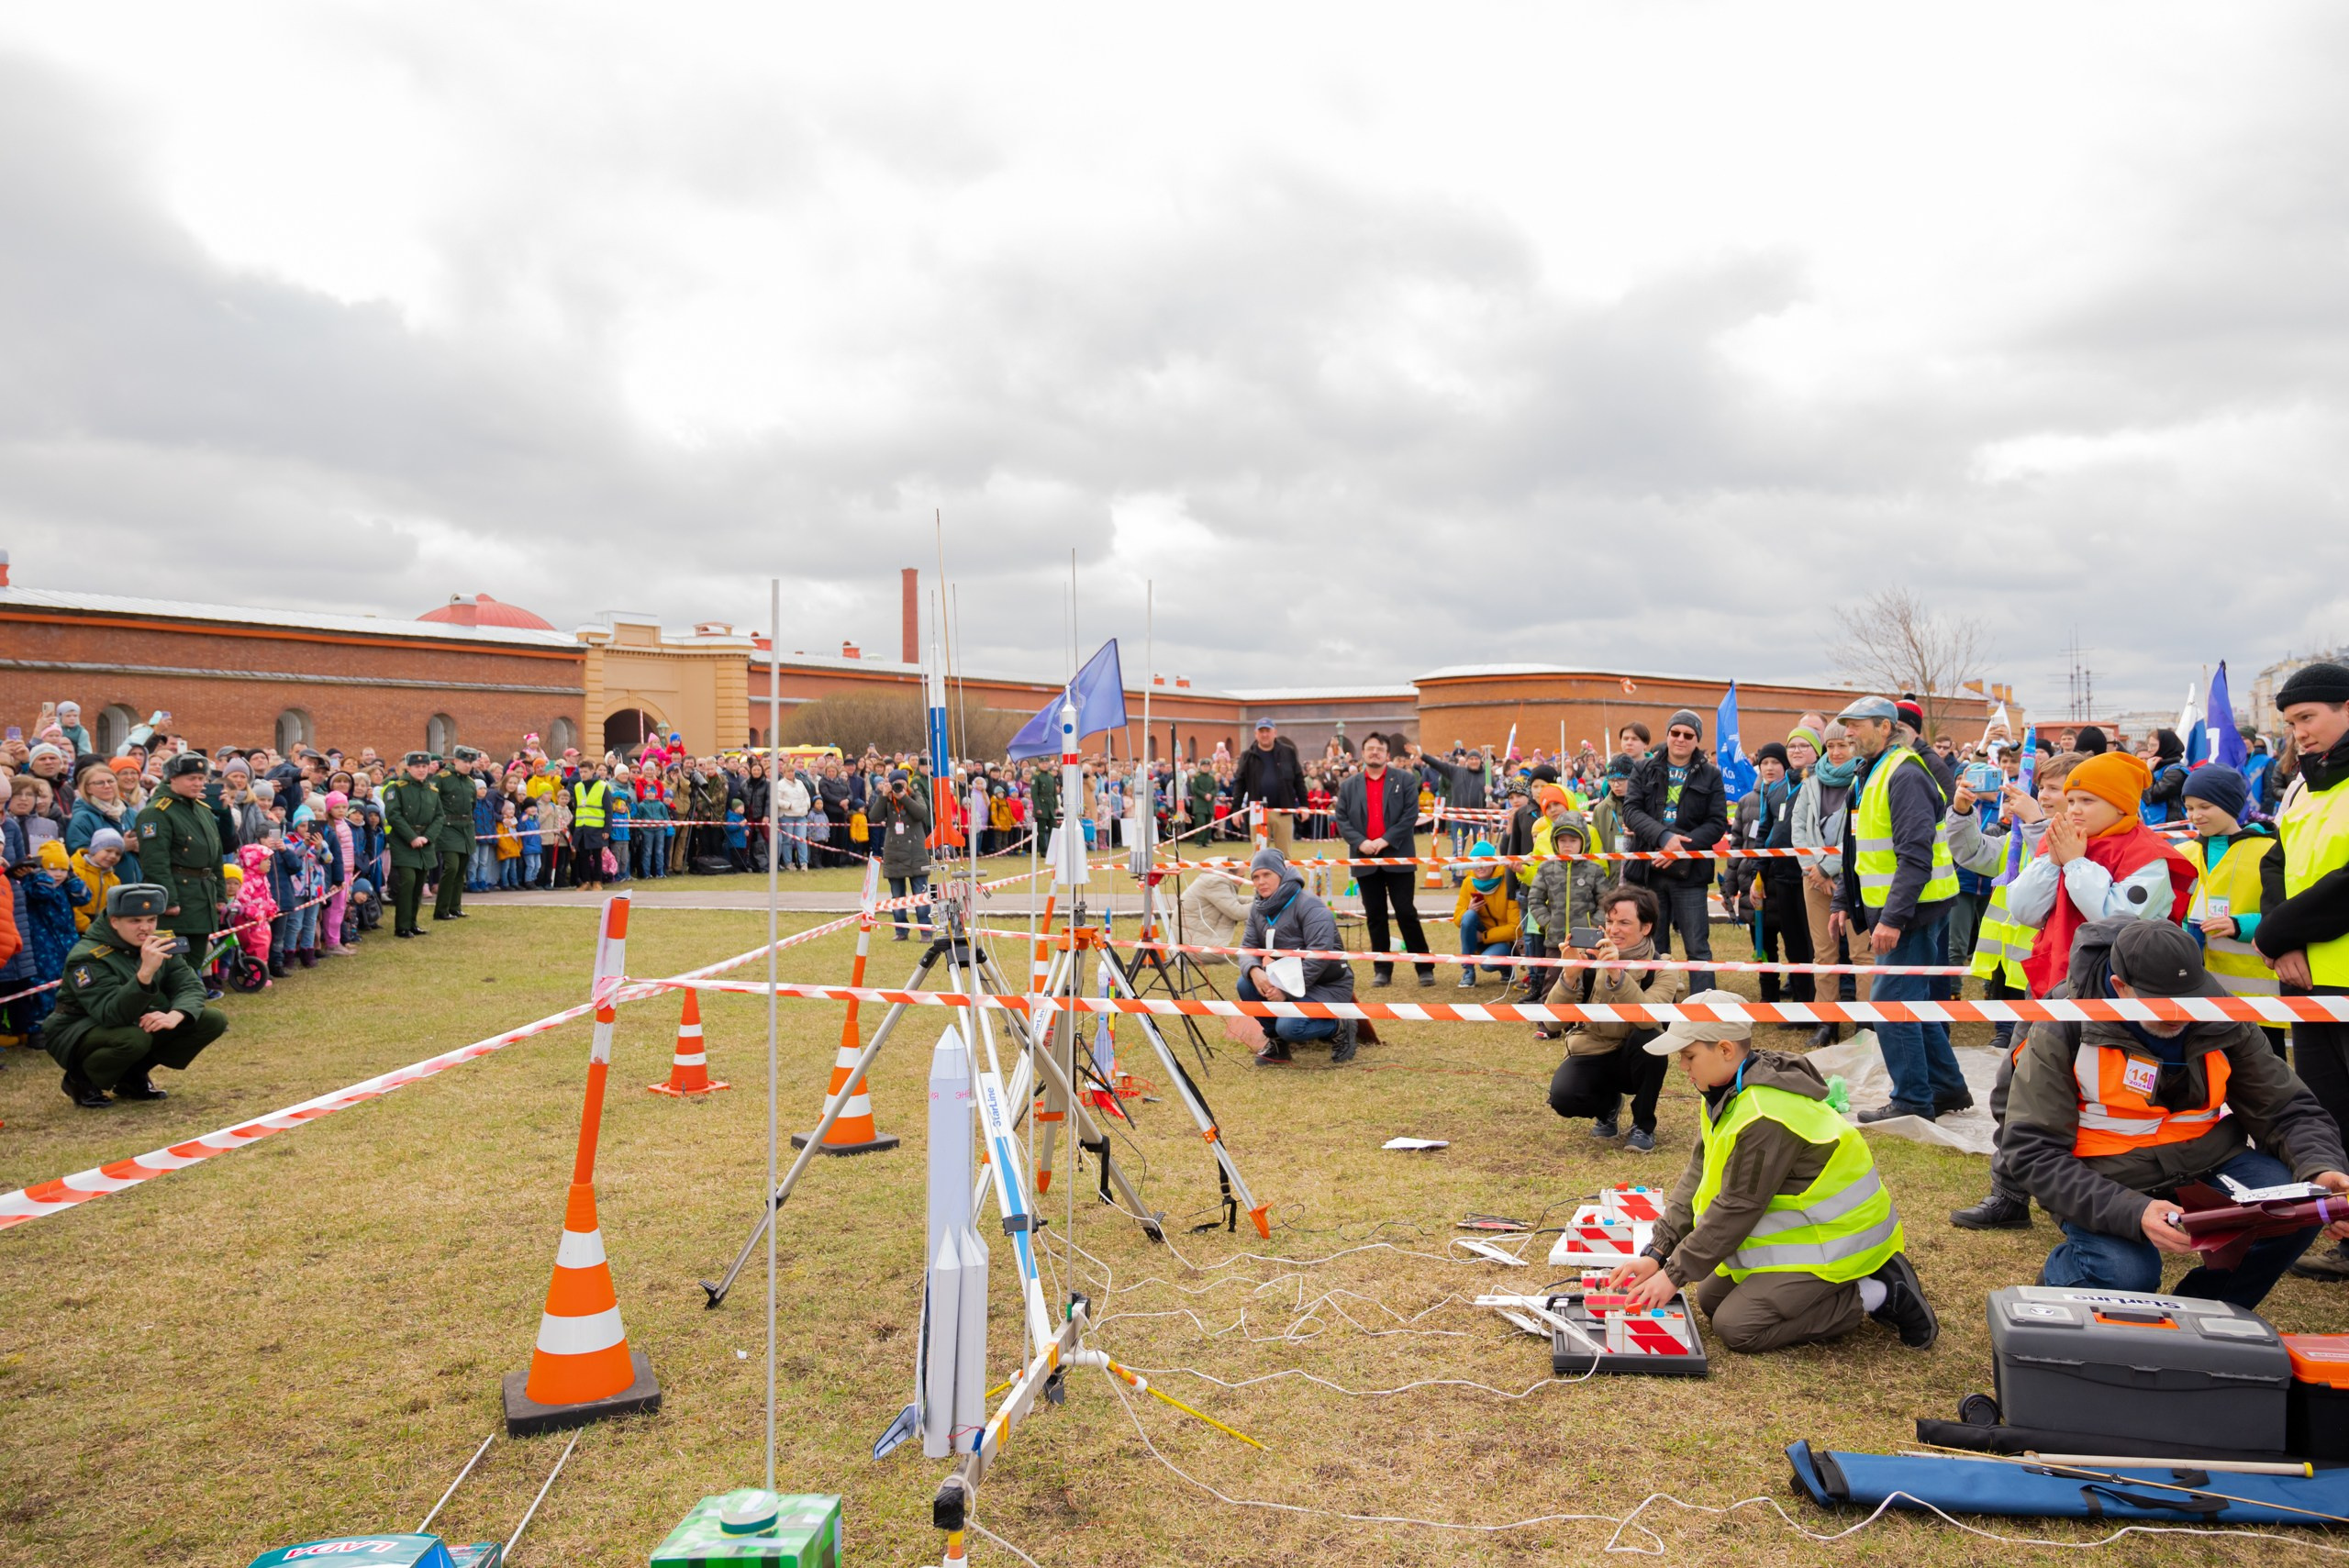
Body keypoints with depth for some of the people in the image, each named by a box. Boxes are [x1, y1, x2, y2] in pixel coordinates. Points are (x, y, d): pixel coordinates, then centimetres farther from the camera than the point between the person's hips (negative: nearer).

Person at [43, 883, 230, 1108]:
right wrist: (145, 973, -51)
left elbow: (190, 985, -10)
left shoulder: (160, 943, -5)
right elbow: (113, 1015, -36)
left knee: (213, 1020, -10)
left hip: (137, 1024, 6)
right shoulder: (86, 957, -25)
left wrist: (174, 1016, -32)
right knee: (133, 1038, -39)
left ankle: (134, 1076, 4)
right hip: (79, 1035, -6)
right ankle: (81, 1080, -6)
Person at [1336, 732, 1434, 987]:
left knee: (1407, 913, -3)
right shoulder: (1349, 786, 9)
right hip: (1365, 860, 2)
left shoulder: (1405, 780, 3)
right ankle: (1382, 970, 12)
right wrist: (1360, 842, -12)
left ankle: (1425, 968, 4)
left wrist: (1385, 840, -14)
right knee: (1375, 916, 6)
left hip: (1397, 857, -2)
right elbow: (1341, 820, 4)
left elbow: (1411, 815, -5)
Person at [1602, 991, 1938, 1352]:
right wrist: (1656, 1254, -5)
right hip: (1801, 1229, 10)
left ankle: (1881, 1295, -5)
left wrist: (1675, 1273, -15)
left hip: (1837, 1240, -10)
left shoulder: (1764, 1119, -30)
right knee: (1710, 1299, 10)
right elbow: (1697, 1177, 2)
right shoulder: (1726, 1094, 1)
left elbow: (1735, 1211, -25)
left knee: (1737, 1328, -16)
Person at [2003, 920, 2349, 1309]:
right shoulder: (2065, 1027, -17)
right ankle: (2063, 1271, 8)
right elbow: (2033, 1152, -19)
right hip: (2104, 1183, -4)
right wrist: (2132, 1212, -33)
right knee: (2126, 1274, -31)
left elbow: (2288, 1111, 2)